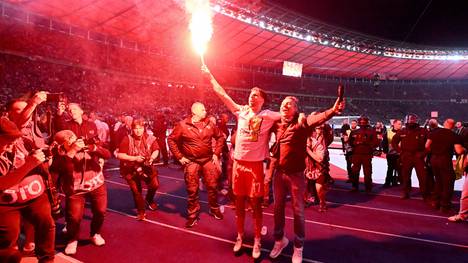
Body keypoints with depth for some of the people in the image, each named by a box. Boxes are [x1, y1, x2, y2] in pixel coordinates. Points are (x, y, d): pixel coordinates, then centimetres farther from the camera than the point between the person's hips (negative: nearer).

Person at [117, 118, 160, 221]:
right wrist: (135, 158, -24)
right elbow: (120, 155, -17)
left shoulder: (150, 138, -9)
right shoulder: (127, 140, -16)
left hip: (146, 166, 2)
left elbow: (156, 150, 1)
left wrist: (152, 157, -20)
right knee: (136, 190, 3)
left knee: (155, 184, -7)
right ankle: (140, 211, 27)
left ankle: (149, 199, 29)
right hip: (131, 169, -2)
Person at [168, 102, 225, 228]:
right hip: (191, 162, -3)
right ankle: (192, 215, 19)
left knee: (212, 186, 10)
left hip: (208, 160, 3)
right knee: (192, 190, 3)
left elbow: (220, 137, 12)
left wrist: (216, 153, 6)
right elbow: (171, 140, -3)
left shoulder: (209, 124, 1)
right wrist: (180, 157, -5)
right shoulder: (183, 125, -9)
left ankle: (214, 209, 32)